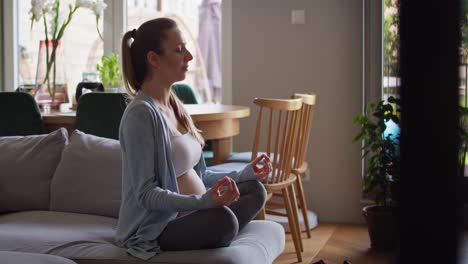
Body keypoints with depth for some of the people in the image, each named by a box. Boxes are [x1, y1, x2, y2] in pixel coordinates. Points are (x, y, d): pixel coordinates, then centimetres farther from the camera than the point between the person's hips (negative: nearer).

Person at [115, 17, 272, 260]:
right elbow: (146, 194, -22)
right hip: (154, 228, -10)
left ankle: (212, 243, -5)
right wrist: (203, 201, -34)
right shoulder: (141, 113, -19)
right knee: (222, 218, -33)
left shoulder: (174, 105, 9)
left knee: (255, 191, 14)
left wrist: (245, 174, 15)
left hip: (187, 214, 10)